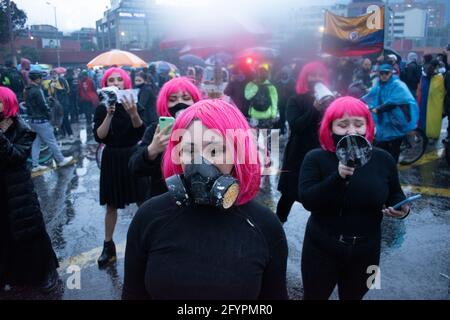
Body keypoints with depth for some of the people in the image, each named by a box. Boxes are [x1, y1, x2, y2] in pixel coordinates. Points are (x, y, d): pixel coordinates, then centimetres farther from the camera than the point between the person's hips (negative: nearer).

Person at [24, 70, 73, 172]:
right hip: (41, 121, -9)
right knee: (52, 142, 3)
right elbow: (43, 106, -18)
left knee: (36, 142, 11)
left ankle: (35, 165, 12)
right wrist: (49, 116, -4)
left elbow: (27, 105, 14)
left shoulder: (27, 91, 9)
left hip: (32, 120, 9)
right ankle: (61, 160, 14)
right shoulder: (37, 91, -20)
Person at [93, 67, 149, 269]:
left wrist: (133, 114, -33)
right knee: (111, 205, 9)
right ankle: (108, 246, 22)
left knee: (143, 202, 1)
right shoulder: (102, 108, -1)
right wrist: (109, 114, -22)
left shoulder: (134, 104, -3)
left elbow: (142, 132, -16)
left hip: (133, 157, -1)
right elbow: (99, 137, -12)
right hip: (112, 159, 1)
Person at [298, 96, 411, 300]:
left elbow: (395, 195, 11)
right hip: (322, 250, -2)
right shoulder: (316, 158, -12)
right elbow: (307, 200, -23)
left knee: (353, 297, 24)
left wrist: (401, 208, -12)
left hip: (365, 252, 3)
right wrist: (338, 176, -36)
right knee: (314, 297, 16)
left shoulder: (383, 159, -4)